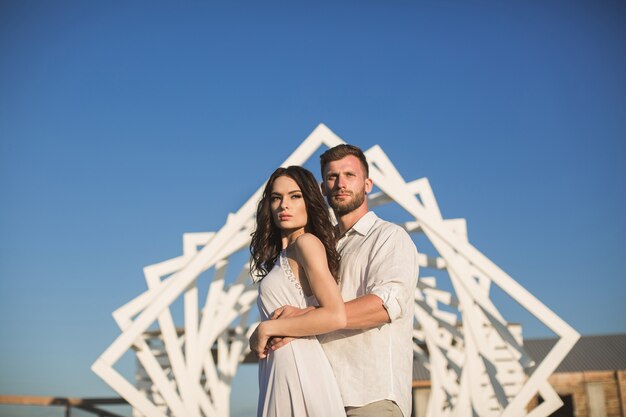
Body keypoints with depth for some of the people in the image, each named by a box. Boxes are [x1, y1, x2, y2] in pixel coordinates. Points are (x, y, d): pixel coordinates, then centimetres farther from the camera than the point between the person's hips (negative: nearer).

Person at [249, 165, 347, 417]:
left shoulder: (308, 242, -7)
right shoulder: (283, 255, 18)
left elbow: (336, 316, -18)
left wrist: (266, 329, -12)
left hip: (297, 366, -8)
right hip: (279, 370, 8)